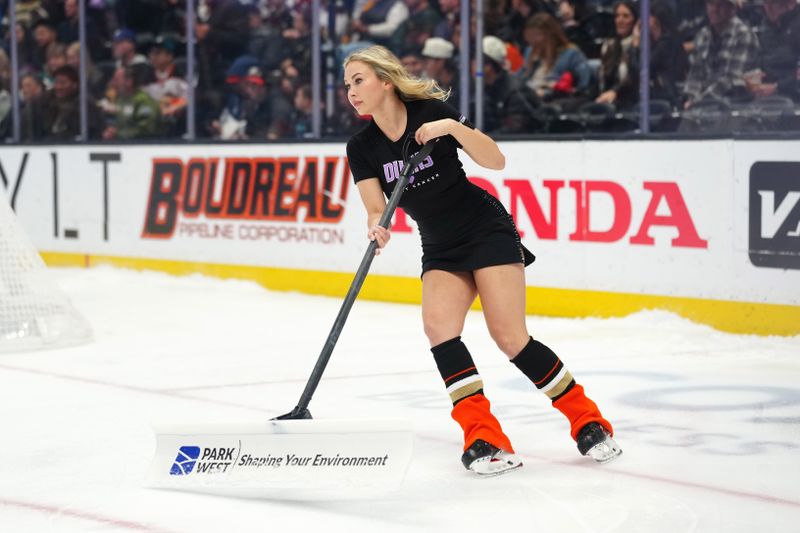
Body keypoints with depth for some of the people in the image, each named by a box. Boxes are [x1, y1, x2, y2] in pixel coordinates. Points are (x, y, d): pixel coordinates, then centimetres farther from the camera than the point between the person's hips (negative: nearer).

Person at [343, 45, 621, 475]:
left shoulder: (431, 112, -13)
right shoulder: (362, 147, -1)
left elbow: (496, 161, -16)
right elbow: (375, 207, -10)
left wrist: (454, 128, -30)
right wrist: (377, 226, -32)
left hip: (487, 231, -5)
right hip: (440, 249, 5)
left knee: (509, 336, -14)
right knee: (438, 324, -21)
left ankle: (588, 421, 1)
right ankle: (484, 439, -21)